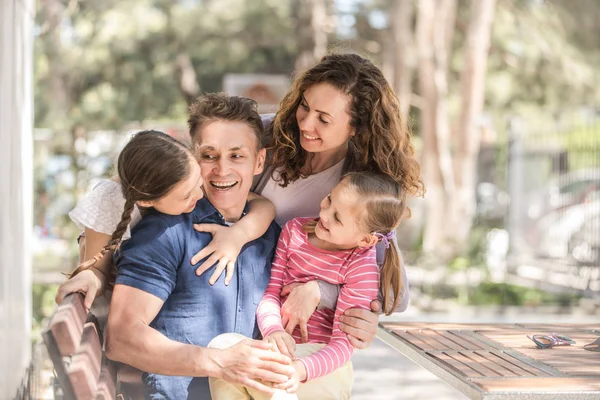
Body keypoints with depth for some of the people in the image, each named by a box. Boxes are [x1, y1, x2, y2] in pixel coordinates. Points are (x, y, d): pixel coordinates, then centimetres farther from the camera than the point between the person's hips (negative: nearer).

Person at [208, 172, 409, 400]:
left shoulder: (362, 269, -13)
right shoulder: (294, 230, 4)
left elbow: (343, 345, -14)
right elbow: (271, 292, 3)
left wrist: (301, 369, -34)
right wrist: (273, 329, -20)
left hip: (324, 369, -5)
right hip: (282, 348, 6)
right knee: (222, 346, -26)